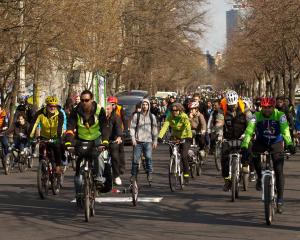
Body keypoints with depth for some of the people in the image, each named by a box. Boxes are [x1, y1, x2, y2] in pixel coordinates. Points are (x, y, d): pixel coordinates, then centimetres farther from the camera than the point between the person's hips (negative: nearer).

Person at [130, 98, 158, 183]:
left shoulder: (152, 116, 11)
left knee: (148, 157, -14)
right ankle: (133, 175, 10)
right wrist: (133, 138, -5)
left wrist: (155, 141, 9)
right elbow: (132, 127, 5)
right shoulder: (136, 116, 7)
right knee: (135, 158, -2)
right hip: (138, 141, 0)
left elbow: (154, 129, 14)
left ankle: (149, 173, -4)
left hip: (148, 141, 0)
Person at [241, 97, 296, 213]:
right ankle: (260, 177, -9)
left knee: (279, 171, -9)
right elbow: (249, 131, -28)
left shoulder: (280, 116, -20)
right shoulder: (256, 116, -18)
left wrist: (290, 144, -50)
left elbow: (285, 131, -32)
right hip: (261, 143, 1)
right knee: (254, 152, -33)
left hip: (276, 143, -1)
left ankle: (280, 199, -1)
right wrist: (244, 146, -43)